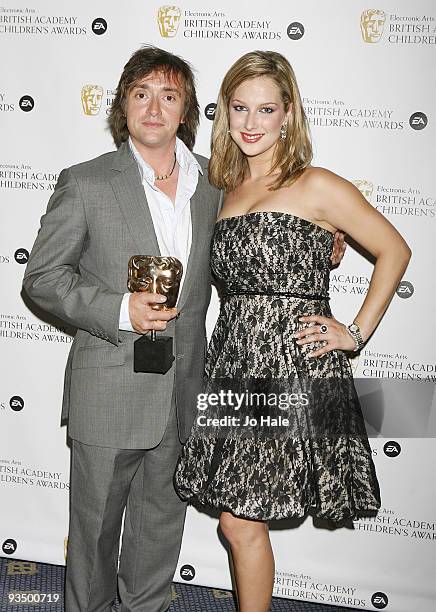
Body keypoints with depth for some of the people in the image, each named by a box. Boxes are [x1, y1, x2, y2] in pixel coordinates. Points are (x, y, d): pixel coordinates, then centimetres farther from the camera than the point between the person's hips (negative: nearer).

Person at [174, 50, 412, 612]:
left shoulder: (317, 187, -5)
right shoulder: (230, 190, 13)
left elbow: (394, 251, 1)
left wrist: (356, 333, -3)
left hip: (293, 369, -5)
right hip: (233, 365, 6)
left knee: (242, 520, -1)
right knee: (238, 518, 9)